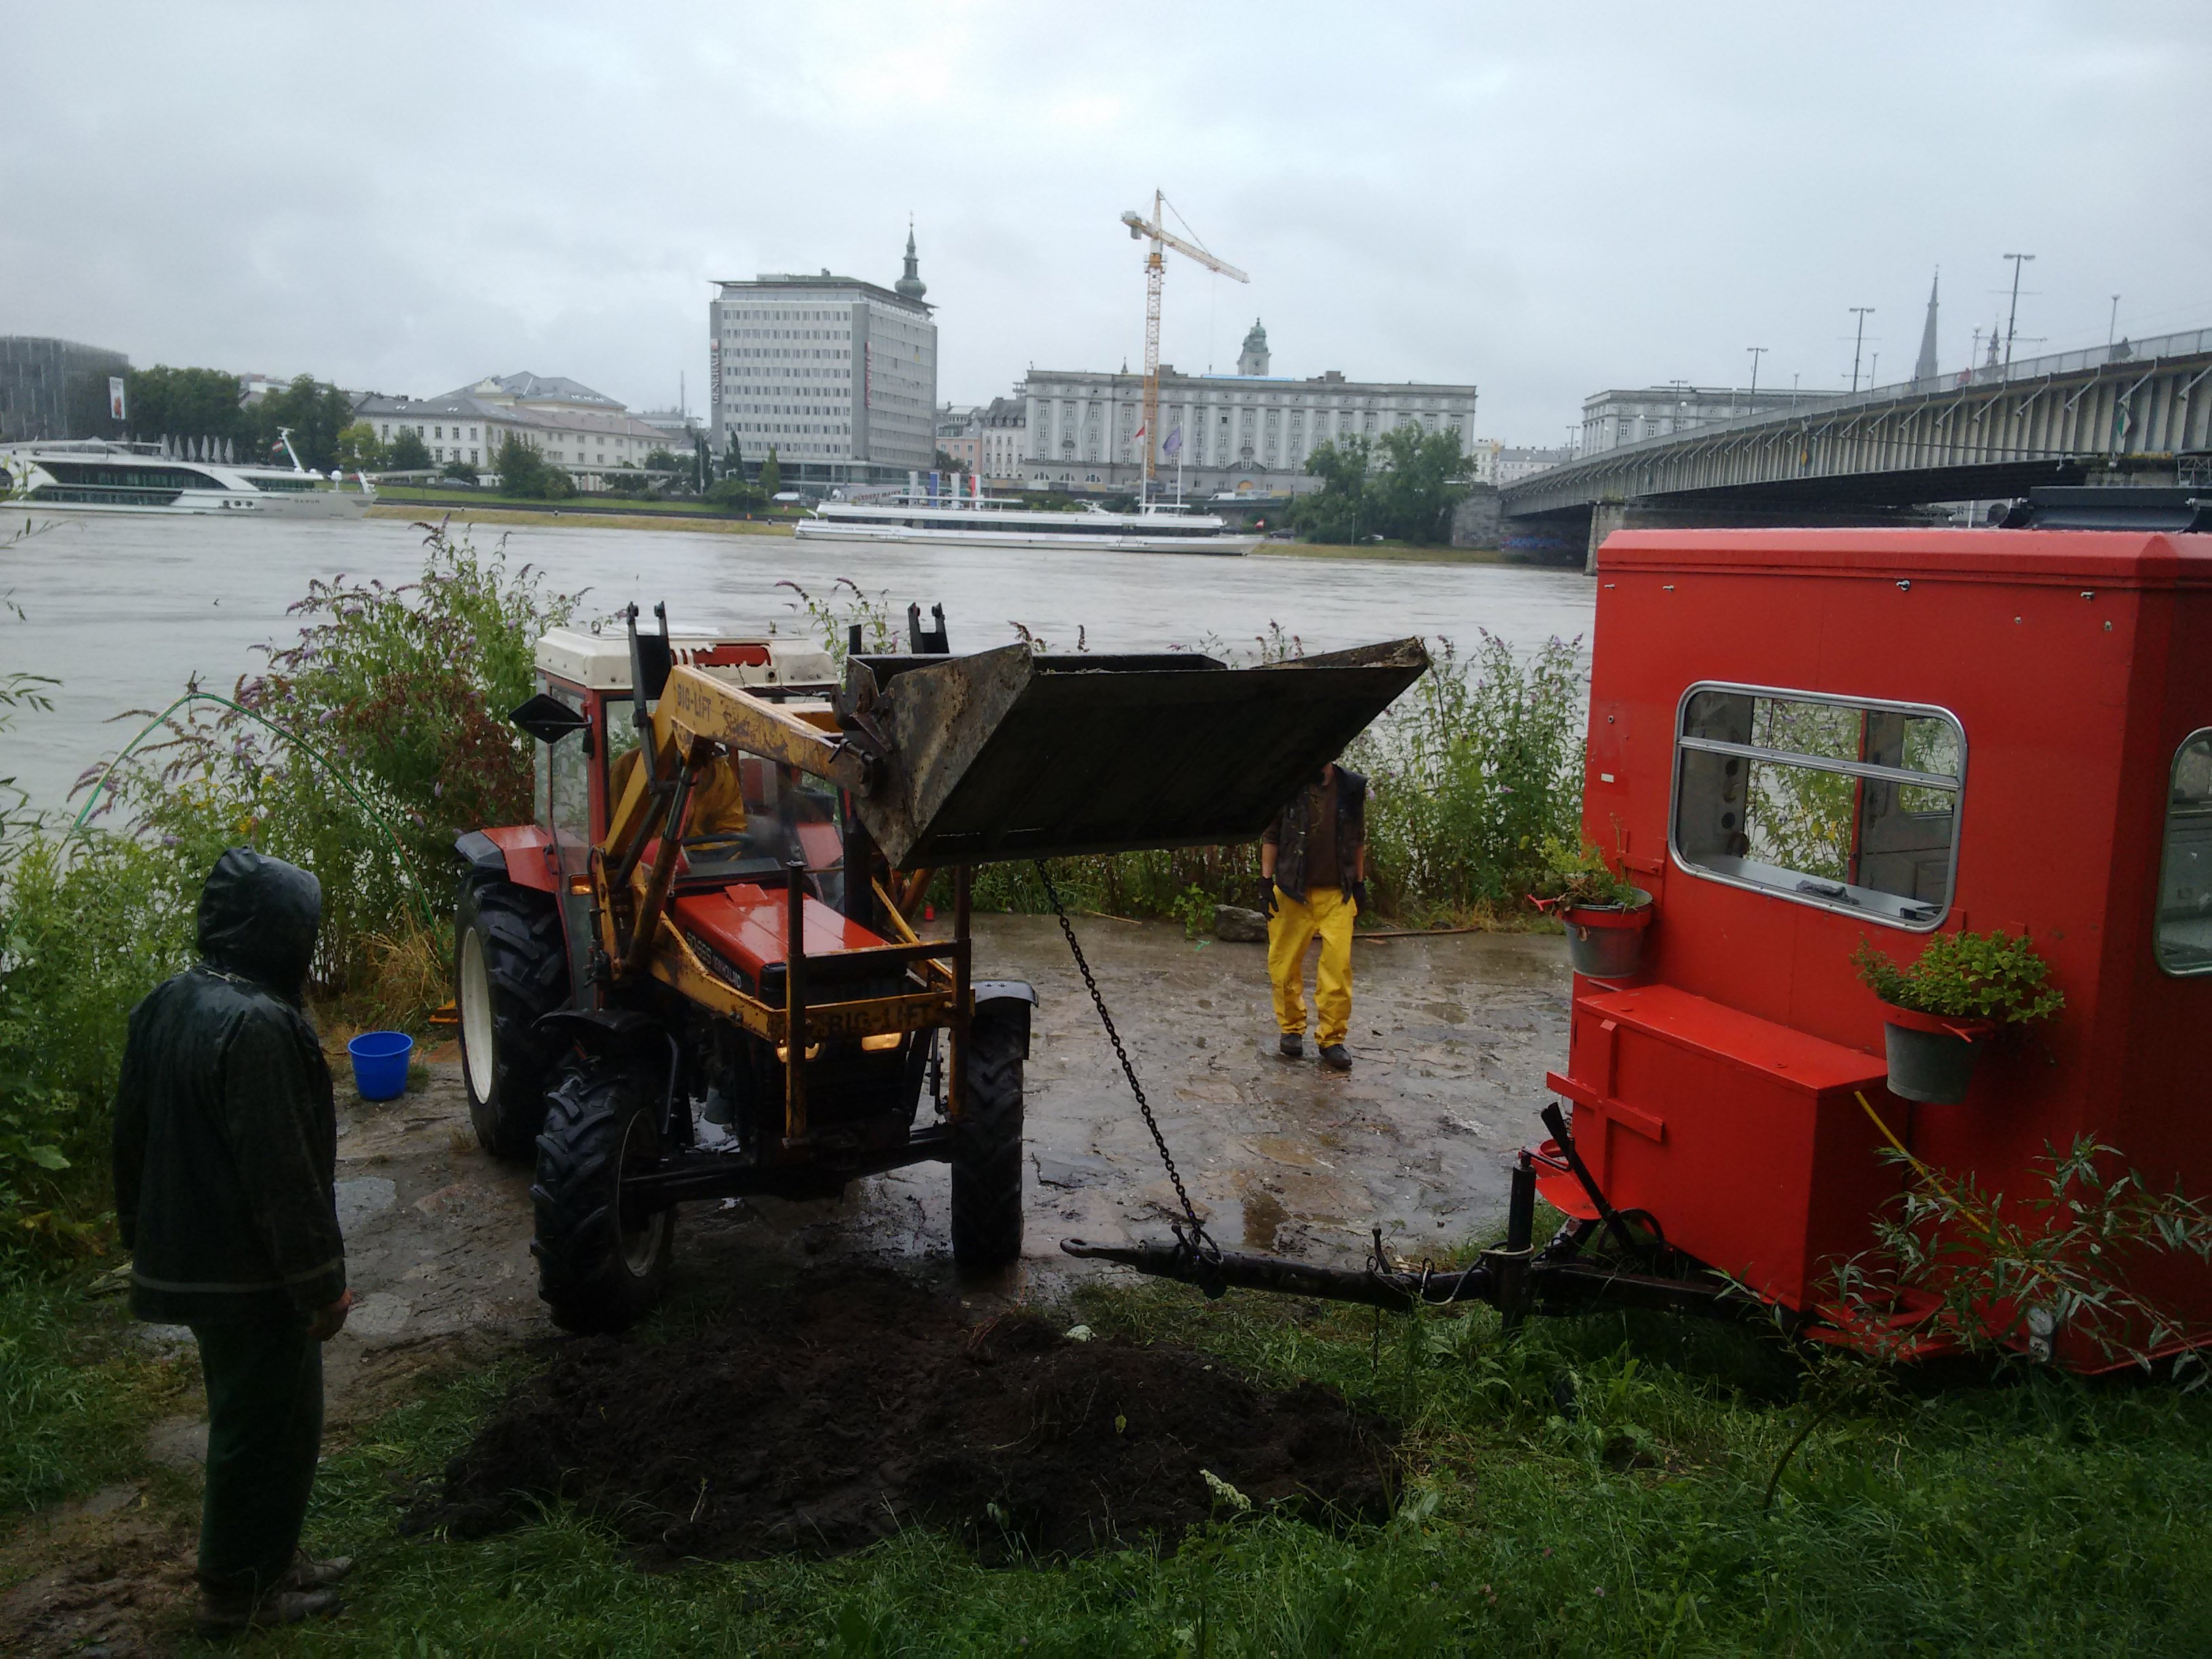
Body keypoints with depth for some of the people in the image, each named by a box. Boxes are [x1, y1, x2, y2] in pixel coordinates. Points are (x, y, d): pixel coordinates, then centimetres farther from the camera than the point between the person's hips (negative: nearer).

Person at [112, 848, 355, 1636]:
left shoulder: (165, 1005, 4)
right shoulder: (258, 1024, -26)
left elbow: (132, 1137, 13)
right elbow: (281, 1171, -25)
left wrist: (145, 1237, 24)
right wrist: (321, 1282, -17)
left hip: (182, 1261, 9)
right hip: (251, 1274, -9)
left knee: (247, 1418, 23)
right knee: (268, 1430, 7)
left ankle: (264, 1559, 36)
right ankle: (239, 1593, 21)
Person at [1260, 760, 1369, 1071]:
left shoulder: (1352, 787, 4)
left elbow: (1358, 838, 14)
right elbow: (1271, 836, 4)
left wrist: (1359, 882, 14)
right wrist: (1266, 879, -2)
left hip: (1337, 893, 1)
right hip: (1293, 891, -1)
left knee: (1338, 965, -6)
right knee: (1285, 964, 4)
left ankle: (1332, 1038, 6)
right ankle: (1291, 1029, 23)